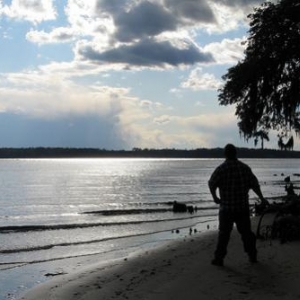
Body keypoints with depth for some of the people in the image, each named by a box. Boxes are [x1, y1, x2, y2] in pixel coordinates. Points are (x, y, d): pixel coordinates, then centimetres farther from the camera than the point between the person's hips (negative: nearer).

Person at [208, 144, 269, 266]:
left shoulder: (221, 169, -10)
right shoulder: (245, 167, 1)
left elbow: (211, 184, -10)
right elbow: (254, 184, 3)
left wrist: (215, 197, 6)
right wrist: (261, 198, 12)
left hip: (226, 207, -3)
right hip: (243, 207, 3)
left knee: (224, 233, 4)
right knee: (246, 231, 13)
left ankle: (219, 258, 4)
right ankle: (252, 256, 19)